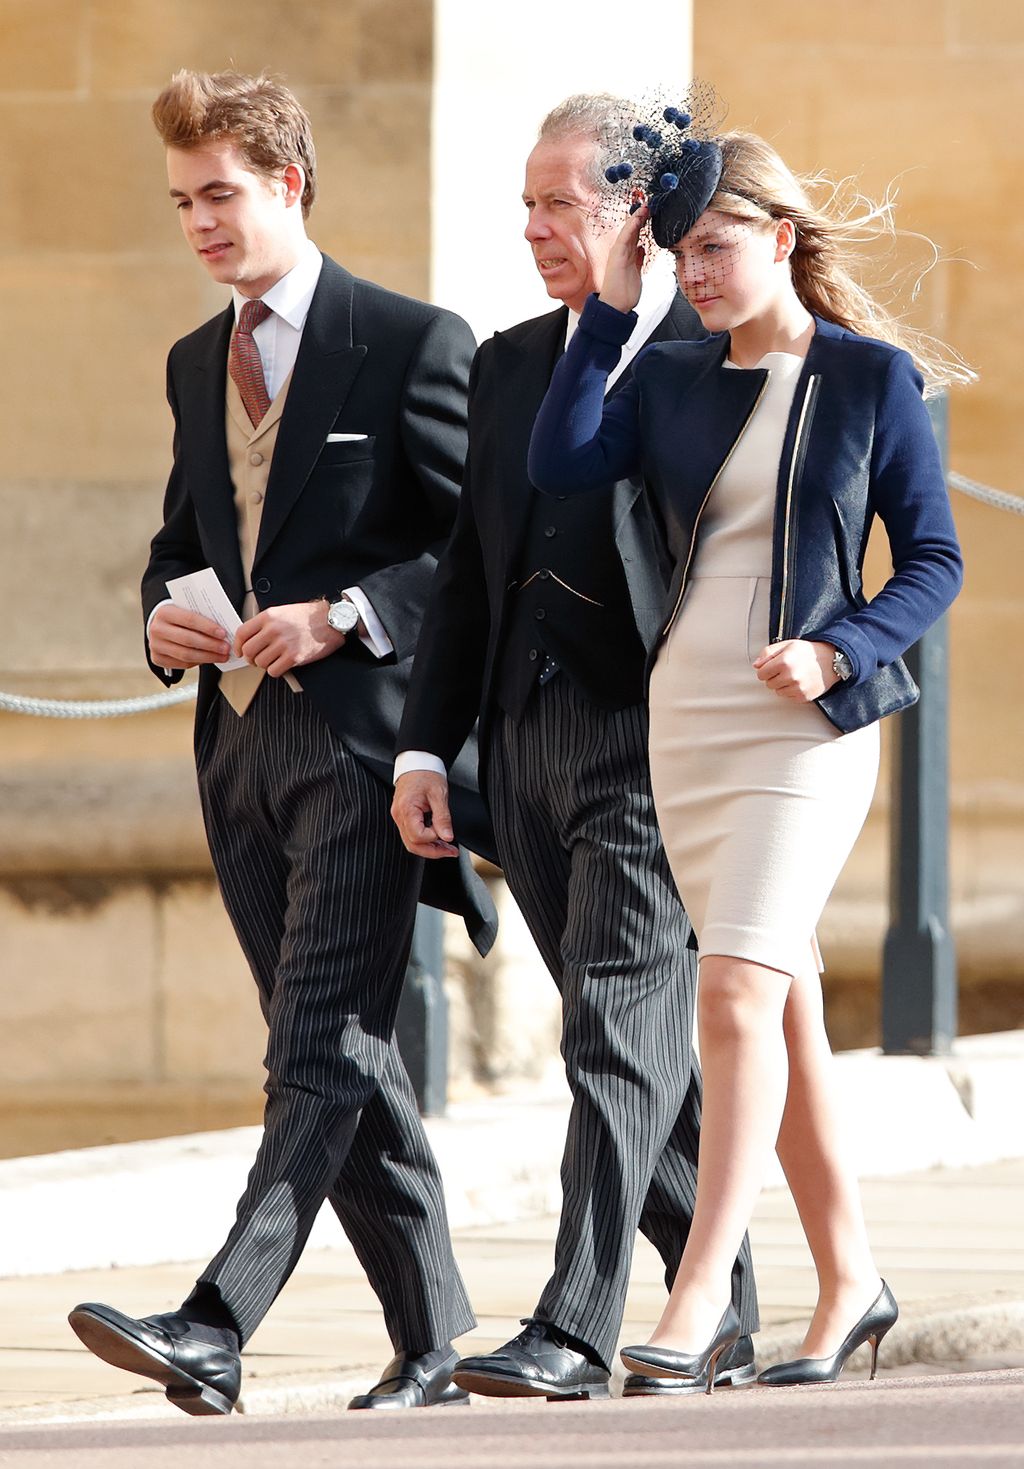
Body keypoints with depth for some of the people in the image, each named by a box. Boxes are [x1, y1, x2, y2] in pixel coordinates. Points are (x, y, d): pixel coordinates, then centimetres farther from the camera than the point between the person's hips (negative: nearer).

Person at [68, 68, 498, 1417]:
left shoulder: (413, 343, -4)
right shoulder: (196, 363, 17)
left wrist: (343, 615, -18)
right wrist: (166, 618, 4)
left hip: (363, 736, -7)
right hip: (241, 739, 8)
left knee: (322, 1047, -13)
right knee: (338, 1054, 8)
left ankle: (214, 1329, -24)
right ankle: (432, 1342, 14)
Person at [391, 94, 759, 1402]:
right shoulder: (509, 364, 16)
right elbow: (468, 565, 17)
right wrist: (426, 746, 10)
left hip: (655, 735, -7)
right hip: (527, 741, 7)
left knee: (621, 1024, -12)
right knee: (642, 1043, 11)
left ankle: (577, 1330, -15)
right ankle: (722, 1318, 22)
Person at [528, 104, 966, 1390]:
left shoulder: (873, 378, -2)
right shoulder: (675, 380, 10)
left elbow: (933, 561, 0)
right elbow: (559, 463, -6)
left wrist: (838, 654, -16)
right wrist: (609, 309, -5)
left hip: (804, 721, -5)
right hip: (686, 717, 5)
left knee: (738, 992, -18)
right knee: (783, 1008, 9)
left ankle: (699, 1298, -22)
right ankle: (849, 1282, 17)